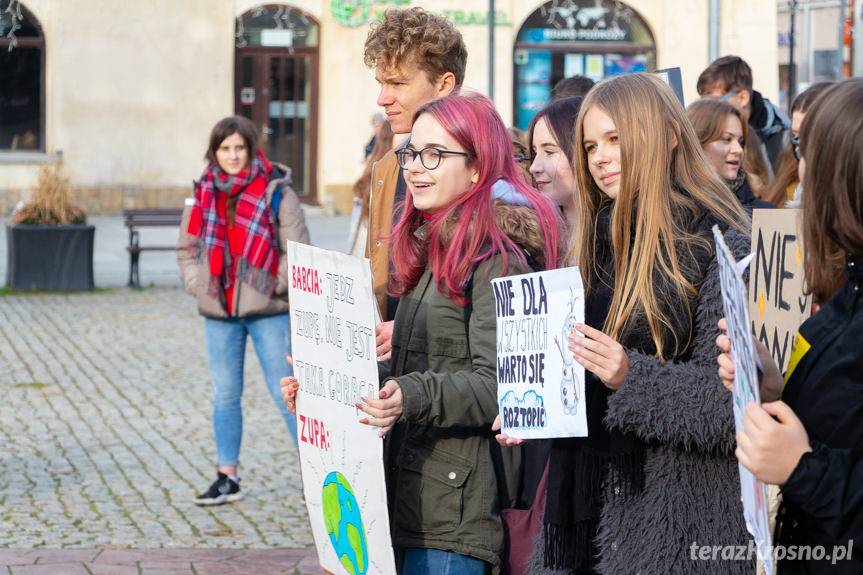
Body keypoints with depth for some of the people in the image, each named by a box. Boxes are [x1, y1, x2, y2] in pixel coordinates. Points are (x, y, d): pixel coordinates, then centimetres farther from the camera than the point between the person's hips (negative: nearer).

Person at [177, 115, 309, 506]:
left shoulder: (276, 191, -6)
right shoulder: (203, 194, 7)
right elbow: (187, 249, 14)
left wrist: (270, 287, -12)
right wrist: (200, 285, 0)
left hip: (268, 311, -4)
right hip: (219, 313, 4)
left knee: (286, 393, -3)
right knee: (225, 396, 11)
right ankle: (227, 478, 20)